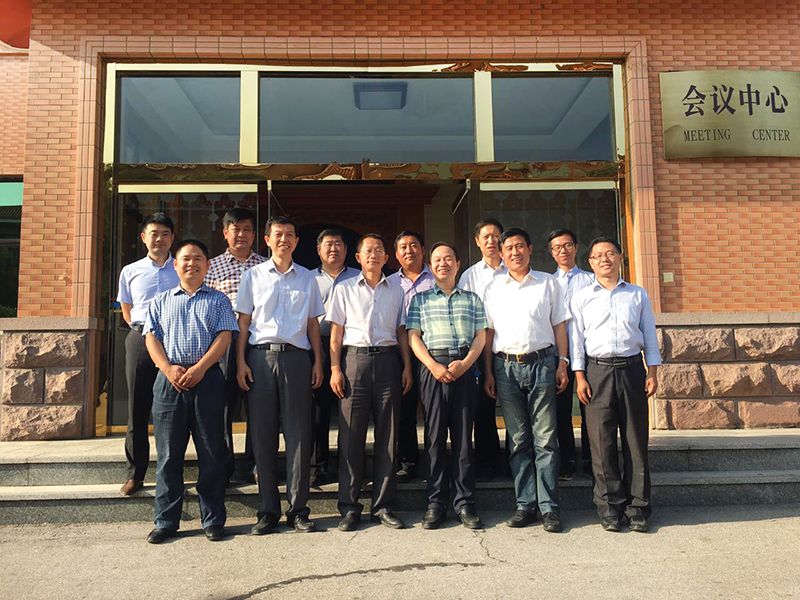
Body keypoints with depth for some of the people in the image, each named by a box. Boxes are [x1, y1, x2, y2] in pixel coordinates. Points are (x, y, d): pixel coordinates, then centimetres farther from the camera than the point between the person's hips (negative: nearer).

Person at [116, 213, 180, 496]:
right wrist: (143, 331, 10)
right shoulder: (130, 271, 14)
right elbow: (127, 311, 21)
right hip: (140, 340, 1)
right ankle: (135, 473, 11)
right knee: (137, 406, 2)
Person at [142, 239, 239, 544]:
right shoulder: (161, 301, 19)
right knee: (168, 453, 4)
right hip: (169, 380, 2)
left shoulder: (218, 300, 13)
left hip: (208, 378, -1)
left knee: (211, 453, 1)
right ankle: (166, 521, 15)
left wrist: (199, 368, -13)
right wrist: (169, 369, -11)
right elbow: (152, 337, 7)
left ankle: (213, 519, 12)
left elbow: (224, 336, 1)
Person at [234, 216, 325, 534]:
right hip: (261, 356, 0)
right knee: (263, 434, 1)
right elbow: (243, 321, 9)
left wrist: (318, 362, 6)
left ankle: (298, 509, 8)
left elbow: (312, 324, 15)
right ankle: (268, 510, 11)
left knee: (299, 433, -1)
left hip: (296, 356, 0)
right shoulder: (253, 276, 12)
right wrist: (240, 361, -1)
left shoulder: (307, 278, 15)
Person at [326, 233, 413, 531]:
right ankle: (349, 507, 7)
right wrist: (335, 369, -3)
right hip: (355, 359, -2)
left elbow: (401, 332, 15)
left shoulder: (396, 291, 16)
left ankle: (383, 505, 11)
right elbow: (336, 334, 7)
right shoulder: (344, 289, 11)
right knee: (351, 435, -3)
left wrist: (407, 366, 5)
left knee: (387, 434, 2)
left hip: (387, 360, 2)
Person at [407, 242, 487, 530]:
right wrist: (434, 366, -10)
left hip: (464, 368, 1)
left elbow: (480, 336, 9)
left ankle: (464, 503, 10)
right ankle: (436, 503, 9)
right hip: (433, 368, -1)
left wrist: (465, 363, -8)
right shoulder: (420, 299, 13)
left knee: (464, 436, 2)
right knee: (435, 436, 1)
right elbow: (414, 337, 5)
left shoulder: (472, 299, 16)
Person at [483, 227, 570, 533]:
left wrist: (562, 362, -1)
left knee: (545, 438, -2)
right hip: (506, 365, 1)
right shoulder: (494, 288, 12)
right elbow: (488, 332, 10)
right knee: (518, 439, 6)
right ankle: (525, 505, 13)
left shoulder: (548, 283, 9)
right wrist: (488, 372, 4)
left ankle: (549, 507, 4)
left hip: (542, 362, -1)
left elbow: (559, 325, 9)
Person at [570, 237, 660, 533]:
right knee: (602, 441, -1)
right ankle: (610, 508, 10)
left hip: (632, 368, 1)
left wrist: (652, 372, 5)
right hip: (597, 371, -1)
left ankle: (637, 507, 13)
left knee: (635, 439, 3)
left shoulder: (638, 294, 13)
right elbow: (576, 339, 6)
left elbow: (649, 334, 13)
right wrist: (580, 376, -2)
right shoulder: (582, 298, 9)